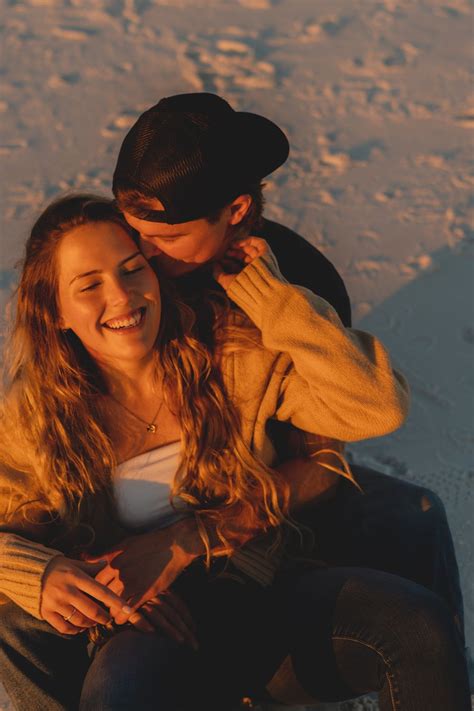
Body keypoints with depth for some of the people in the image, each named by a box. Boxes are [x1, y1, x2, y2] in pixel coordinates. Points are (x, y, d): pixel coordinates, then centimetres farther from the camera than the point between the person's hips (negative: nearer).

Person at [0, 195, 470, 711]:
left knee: (417, 623, -27)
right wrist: (42, 575, -25)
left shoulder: (234, 354, -6)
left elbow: (377, 406, -15)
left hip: (262, 586, 1)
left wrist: (267, 292, -15)